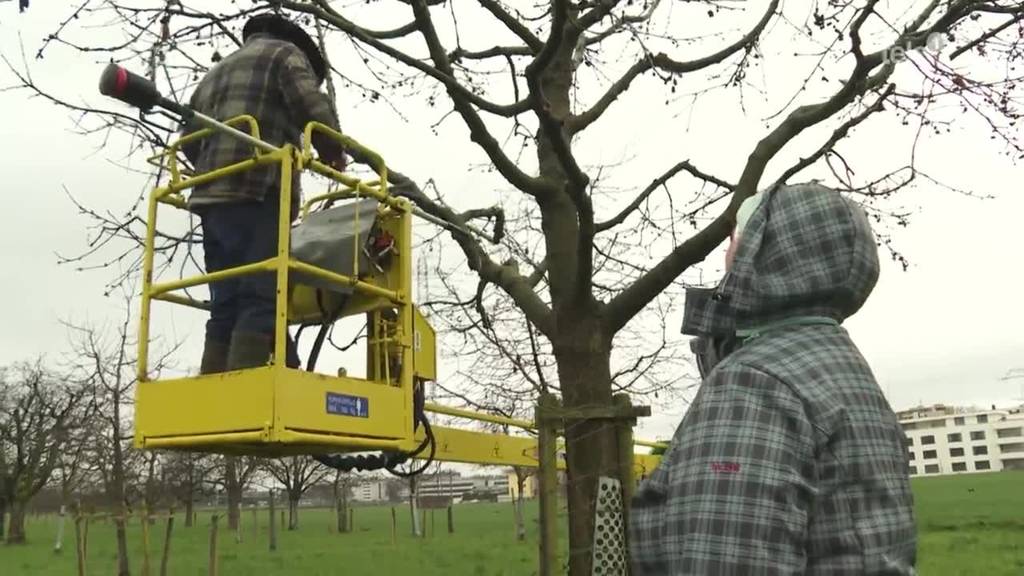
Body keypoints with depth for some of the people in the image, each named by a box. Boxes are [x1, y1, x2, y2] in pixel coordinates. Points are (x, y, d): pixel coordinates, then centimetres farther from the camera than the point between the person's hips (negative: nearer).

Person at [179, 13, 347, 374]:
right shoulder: (285, 53, 13)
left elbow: (189, 140, 27)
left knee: (227, 306, 4)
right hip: (257, 192, -7)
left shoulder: (214, 74, 35)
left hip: (212, 197, 7)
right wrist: (332, 152, 10)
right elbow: (311, 107, -4)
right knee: (260, 300, -14)